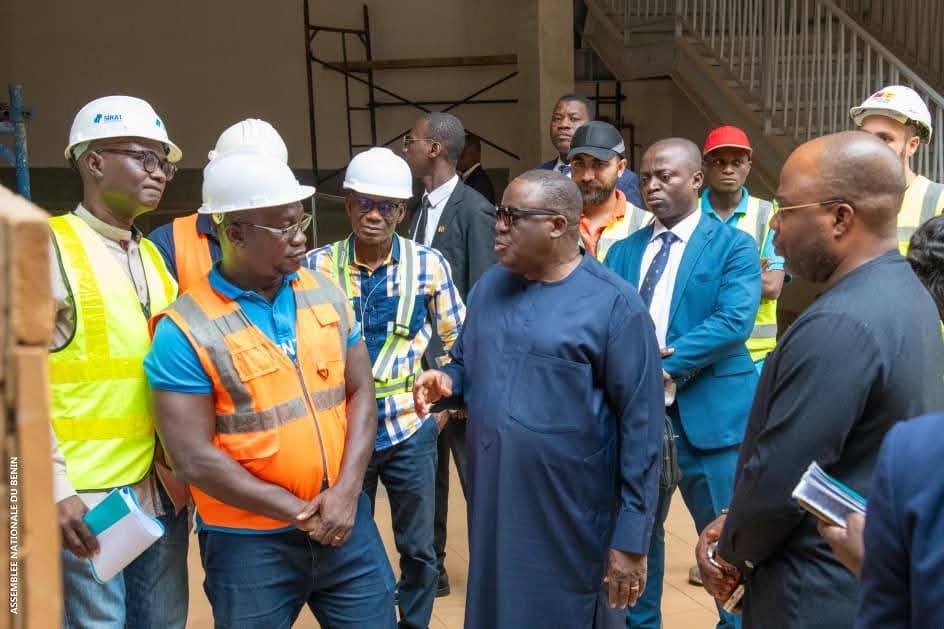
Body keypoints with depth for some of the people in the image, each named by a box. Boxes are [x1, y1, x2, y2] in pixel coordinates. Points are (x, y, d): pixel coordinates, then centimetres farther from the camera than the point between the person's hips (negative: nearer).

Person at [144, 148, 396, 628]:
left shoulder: (326, 294, 2)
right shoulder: (186, 331, -13)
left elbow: (360, 393, 5)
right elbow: (193, 458, -15)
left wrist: (347, 492, -8)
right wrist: (299, 513, -12)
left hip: (346, 520, 4)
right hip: (249, 540, -4)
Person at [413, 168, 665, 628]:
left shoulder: (613, 304, -13)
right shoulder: (489, 287, 6)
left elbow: (641, 426, -13)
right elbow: (467, 365, 19)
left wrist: (631, 539, -13)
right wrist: (446, 381, -6)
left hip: (573, 519, -5)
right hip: (492, 506, 6)